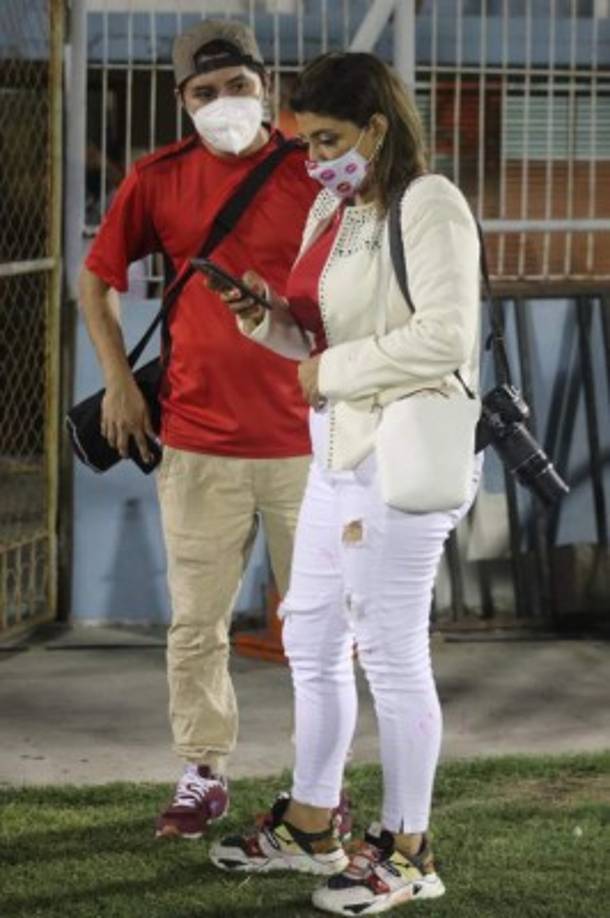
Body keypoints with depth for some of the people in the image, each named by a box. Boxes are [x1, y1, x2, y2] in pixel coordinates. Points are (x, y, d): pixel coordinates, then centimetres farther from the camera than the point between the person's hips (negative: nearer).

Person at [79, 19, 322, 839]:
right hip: (198, 442, 1)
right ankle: (203, 776, 17)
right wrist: (118, 380, 5)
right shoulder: (158, 180, 1)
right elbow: (96, 277, 13)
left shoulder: (316, 173, -4)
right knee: (197, 621, 6)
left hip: (307, 438, -1)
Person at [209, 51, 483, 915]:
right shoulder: (331, 210, 14)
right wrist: (268, 318, 0)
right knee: (311, 637, 16)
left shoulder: (428, 206, -13)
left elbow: (446, 338, -23)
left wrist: (332, 372, -16)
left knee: (390, 649, -3)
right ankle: (310, 826, 29)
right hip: (340, 452, 10)